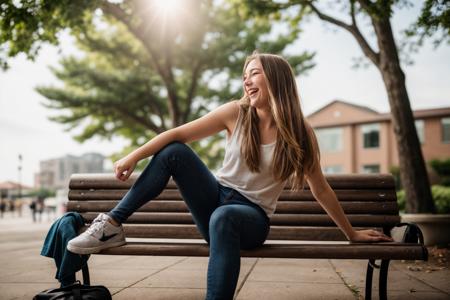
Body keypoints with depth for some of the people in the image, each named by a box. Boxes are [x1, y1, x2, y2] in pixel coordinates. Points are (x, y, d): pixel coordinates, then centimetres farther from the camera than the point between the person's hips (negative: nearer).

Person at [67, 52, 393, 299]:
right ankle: (112, 226, -15)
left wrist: (351, 233, 7)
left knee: (223, 218, -40)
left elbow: (321, 190, 2)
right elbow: (178, 134, -3)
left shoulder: (300, 132, -7)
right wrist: (135, 155, -11)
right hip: (217, 198, 3)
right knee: (174, 152, -20)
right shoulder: (236, 113, -3)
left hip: (253, 217, -3)